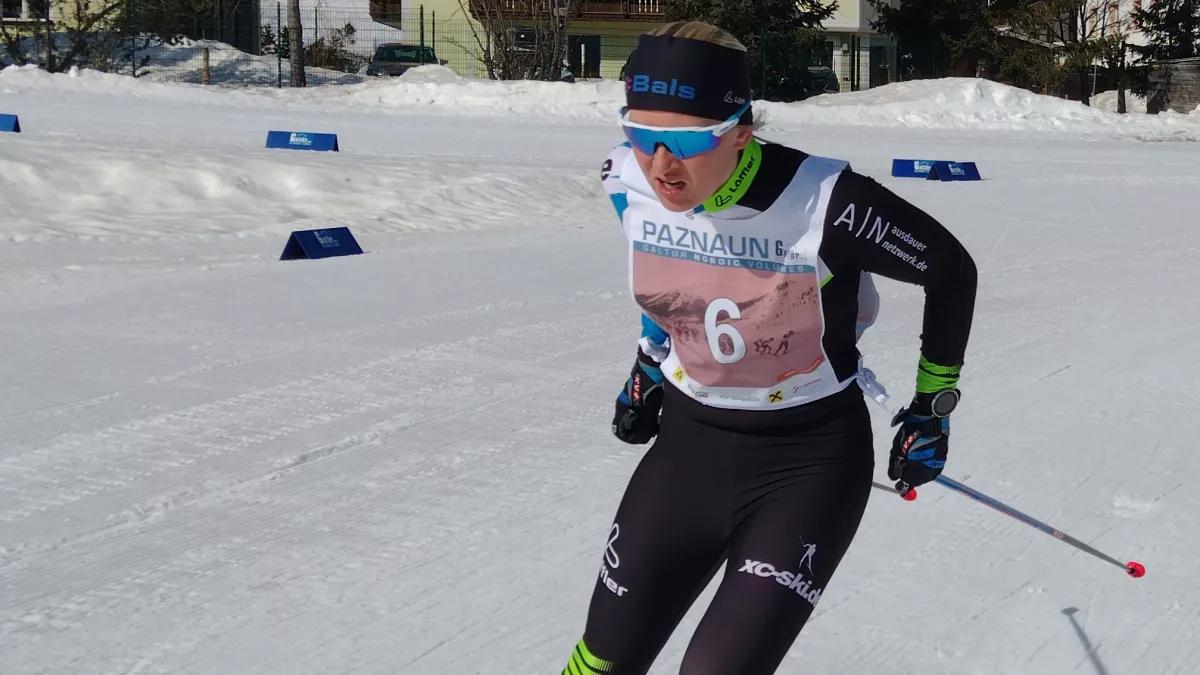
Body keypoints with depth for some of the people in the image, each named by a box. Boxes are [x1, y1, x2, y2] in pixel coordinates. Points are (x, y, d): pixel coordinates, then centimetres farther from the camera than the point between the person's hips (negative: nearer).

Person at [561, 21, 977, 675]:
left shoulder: (822, 204, -29)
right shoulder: (629, 184, -13)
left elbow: (952, 271, -11)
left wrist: (932, 404, -2)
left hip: (810, 457, -5)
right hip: (691, 439, 5)